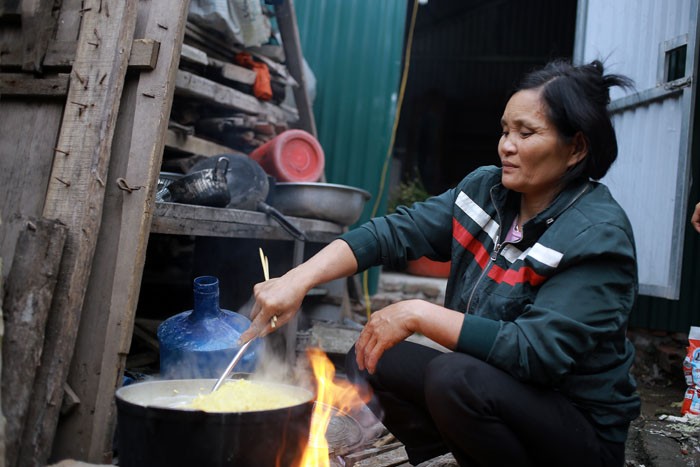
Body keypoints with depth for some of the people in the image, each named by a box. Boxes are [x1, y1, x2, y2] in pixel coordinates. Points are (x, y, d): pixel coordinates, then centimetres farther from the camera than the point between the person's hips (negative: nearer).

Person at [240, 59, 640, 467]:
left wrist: (418, 314, -29)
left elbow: (536, 353, -30)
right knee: (371, 359, -4)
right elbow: (395, 231, -10)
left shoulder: (598, 238, -22)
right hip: (495, 390, 6)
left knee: (455, 377, -32)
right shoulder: (485, 190, -2)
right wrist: (299, 279, -22)